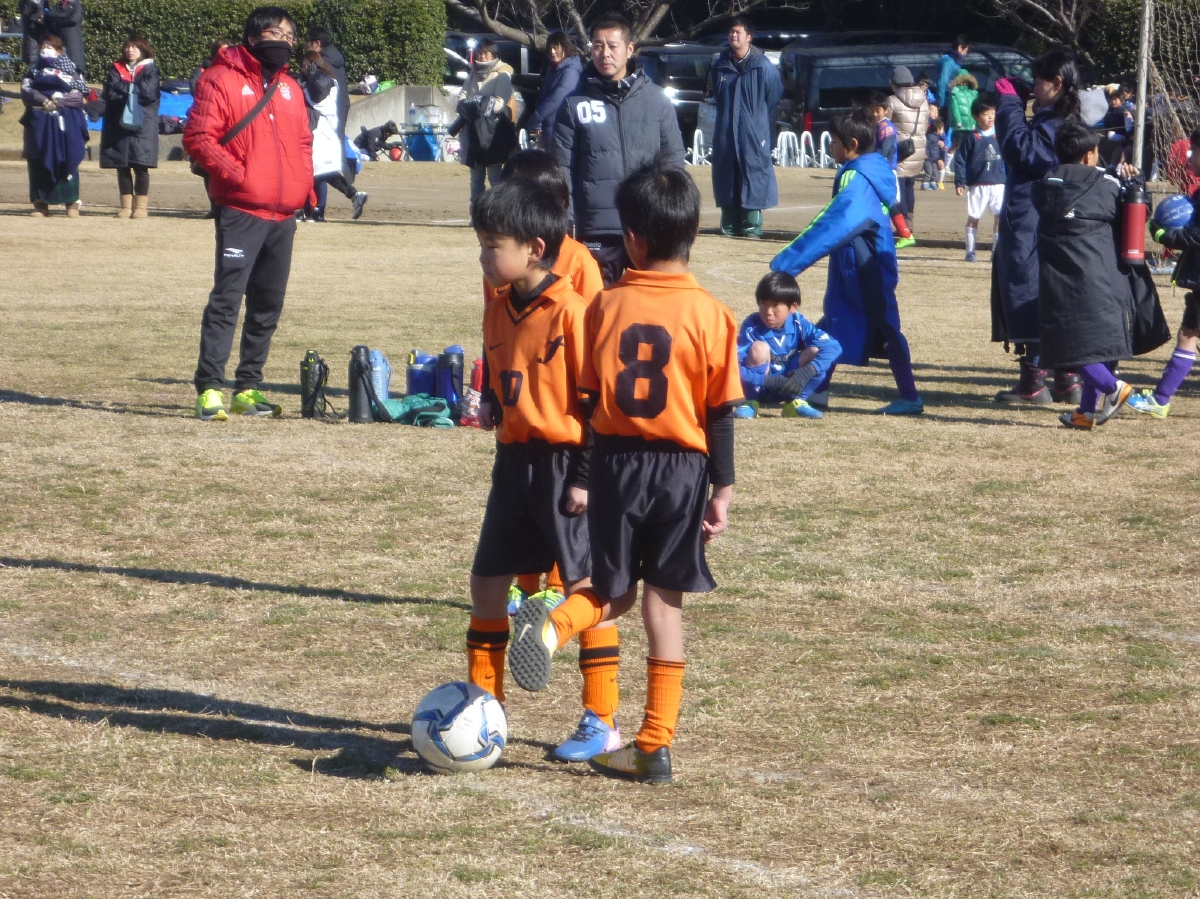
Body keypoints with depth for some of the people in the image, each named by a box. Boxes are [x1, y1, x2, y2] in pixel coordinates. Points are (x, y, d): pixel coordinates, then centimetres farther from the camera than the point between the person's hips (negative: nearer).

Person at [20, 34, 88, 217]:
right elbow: (25, 92, 0)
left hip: (64, 124, -2)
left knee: (67, 162, -6)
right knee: (38, 164, -2)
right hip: (38, 124, 2)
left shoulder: (70, 72, 8)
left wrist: (60, 101, -17)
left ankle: (72, 204, -2)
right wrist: (42, 100, -17)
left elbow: (78, 96, -2)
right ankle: (41, 204, 3)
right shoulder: (34, 72, 15)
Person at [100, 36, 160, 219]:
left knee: (140, 166, -4)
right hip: (119, 125, 3)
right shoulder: (116, 68, 12)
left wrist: (123, 89, -6)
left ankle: (141, 206, 0)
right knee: (122, 167, 3)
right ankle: (126, 206, 9)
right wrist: (134, 89, -11)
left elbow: (149, 93, -11)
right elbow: (108, 93, -2)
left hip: (142, 124, -3)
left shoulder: (149, 70, 5)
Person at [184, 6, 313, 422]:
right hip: (241, 211, -7)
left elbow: (302, 141, 27)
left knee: (268, 306, 10)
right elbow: (198, 138, -10)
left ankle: (248, 388, 17)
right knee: (227, 298, -12)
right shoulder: (222, 79, -4)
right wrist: (234, 174, -16)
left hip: (283, 215, 7)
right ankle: (209, 388, -13)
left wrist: (306, 184, 11)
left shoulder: (289, 87, 18)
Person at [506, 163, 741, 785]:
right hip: (683, 469, -1)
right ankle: (655, 746, 9)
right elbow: (721, 414, -4)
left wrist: (584, 475, 11)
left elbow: (586, 398, 2)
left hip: (616, 461, 1)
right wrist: (722, 489, 3)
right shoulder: (709, 315, -6)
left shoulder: (605, 306, -3)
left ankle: (550, 626, -15)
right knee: (663, 605, 8)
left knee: (614, 592, 18)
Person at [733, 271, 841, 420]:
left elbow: (834, 347, -22)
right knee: (759, 348, -30)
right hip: (756, 389, -3)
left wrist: (807, 372, -36)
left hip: (788, 388, 3)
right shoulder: (752, 327, -23)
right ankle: (749, 403, -13)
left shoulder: (799, 324, -14)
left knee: (815, 351, -17)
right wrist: (769, 381, -39)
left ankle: (795, 403, -4)